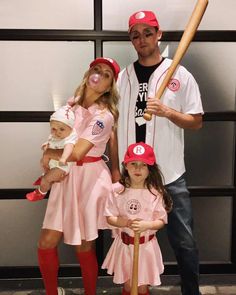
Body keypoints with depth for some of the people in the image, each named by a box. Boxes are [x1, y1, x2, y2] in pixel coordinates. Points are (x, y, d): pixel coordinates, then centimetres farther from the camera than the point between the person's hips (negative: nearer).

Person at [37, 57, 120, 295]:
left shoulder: (104, 115, -14)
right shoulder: (71, 105, 8)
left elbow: (76, 153, -21)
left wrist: (49, 154, -5)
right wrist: (51, 164, -4)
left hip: (90, 179, -6)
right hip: (66, 177, 6)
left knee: (84, 247, 7)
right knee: (46, 244, 3)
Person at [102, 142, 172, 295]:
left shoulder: (155, 193, -11)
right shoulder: (118, 191, -9)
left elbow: (161, 221, -6)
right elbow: (110, 218, -4)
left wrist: (146, 225, -24)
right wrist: (126, 222, -21)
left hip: (146, 245, -1)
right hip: (125, 243, 1)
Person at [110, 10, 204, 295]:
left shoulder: (180, 75, 0)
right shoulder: (122, 77, 6)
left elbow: (197, 122, 0)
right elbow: (114, 127, 7)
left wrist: (167, 112, -18)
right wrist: (115, 170, 3)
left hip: (170, 175, -2)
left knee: (183, 241, 5)